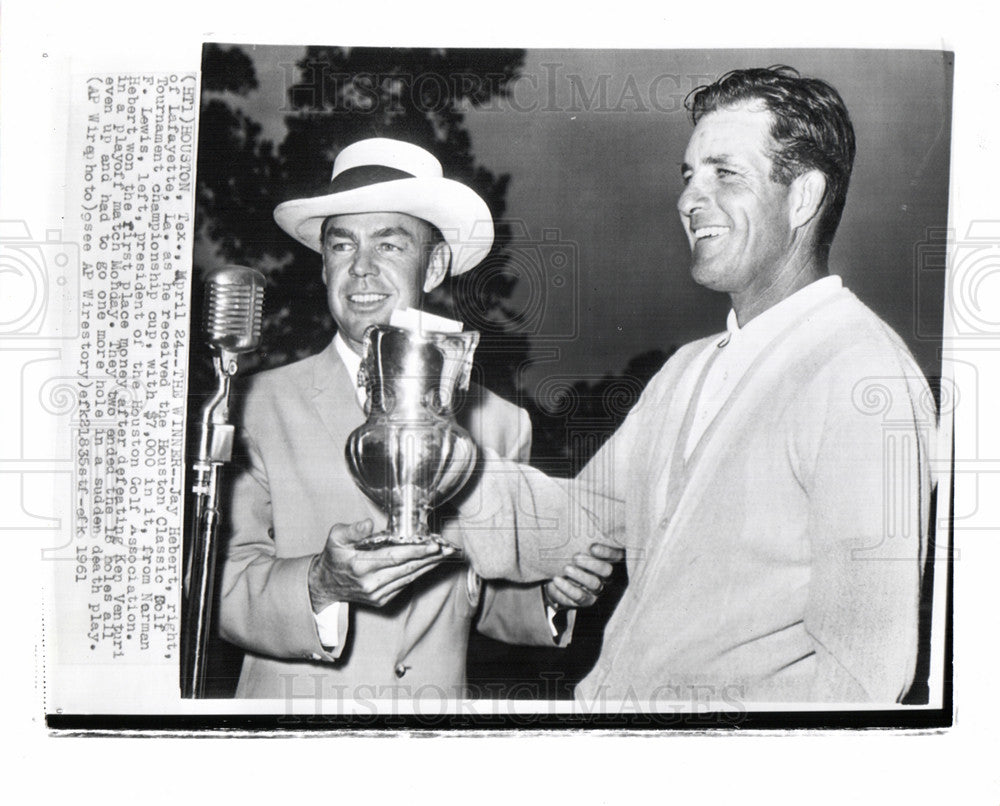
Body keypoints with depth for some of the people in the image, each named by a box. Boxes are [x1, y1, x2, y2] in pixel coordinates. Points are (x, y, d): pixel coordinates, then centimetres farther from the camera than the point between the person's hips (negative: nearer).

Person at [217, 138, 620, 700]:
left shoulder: (500, 423, 3)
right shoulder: (258, 407, -4)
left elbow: (484, 597, 10)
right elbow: (219, 586, -9)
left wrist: (551, 593, -7)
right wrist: (320, 585, -24)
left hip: (440, 699, 2)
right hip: (293, 702, -1)